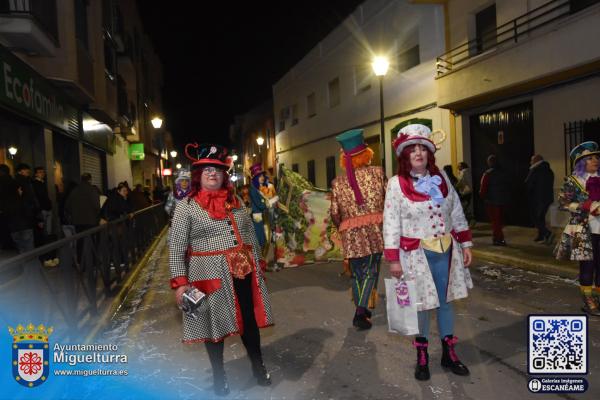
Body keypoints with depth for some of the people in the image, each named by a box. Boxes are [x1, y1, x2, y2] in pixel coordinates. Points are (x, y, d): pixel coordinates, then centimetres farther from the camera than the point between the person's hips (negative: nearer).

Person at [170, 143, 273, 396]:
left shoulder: (236, 201, 9)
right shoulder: (186, 207, -5)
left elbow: (251, 235, 16)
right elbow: (176, 248, -7)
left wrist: (257, 262, 14)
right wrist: (180, 281, -13)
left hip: (244, 272, 4)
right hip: (212, 275, -4)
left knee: (250, 320, 13)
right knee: (215, 323, 9)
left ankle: (258, 366, 33)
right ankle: (218, 375, 30)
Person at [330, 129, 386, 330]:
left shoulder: (338, 182, 2)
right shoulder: (377, 173, -3)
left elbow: (334, 213, 6)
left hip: (351, 236, 2)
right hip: (374, 231, -2)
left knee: (357, 273, 18)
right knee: (371, 271, 7)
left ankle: (360, 309, 30)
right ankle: (361, 311, -5)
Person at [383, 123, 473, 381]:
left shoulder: (442, 177, 5)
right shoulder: (396, 184, -10)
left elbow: (457, 213, 10)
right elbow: (391, 223, -10)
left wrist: (465, 244, 8)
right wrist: (393, 259, -13)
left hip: (446, 251, 4)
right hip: (417, 253, -4)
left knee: (446, 301, 15)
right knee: (421, 303, 6)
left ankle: (449, 353, 31)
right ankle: (422, 357, 25)